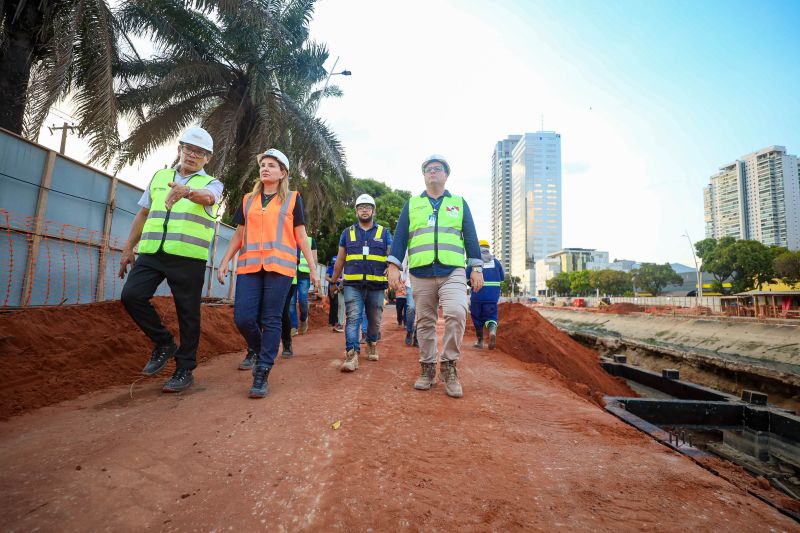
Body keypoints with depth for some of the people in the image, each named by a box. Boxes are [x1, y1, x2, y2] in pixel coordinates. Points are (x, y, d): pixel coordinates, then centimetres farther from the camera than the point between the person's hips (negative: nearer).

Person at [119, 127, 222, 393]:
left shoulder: (211, 183, 6)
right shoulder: (159, 176, 19)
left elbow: (207, 197, -20)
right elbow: (143, 214, 21)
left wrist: (186, 191, -43)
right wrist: (128, 248, 17)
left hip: (188, 258, -4)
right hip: (151, 253, 4)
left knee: (187, 313, -1)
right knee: (131, 295, -11)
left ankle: (185, 369, 13)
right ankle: (164, 344, 12)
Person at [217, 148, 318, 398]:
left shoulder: (292, 198, 9)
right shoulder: (248, 199, 18)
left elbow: (301, 236, 7)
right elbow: (238, 235, 19)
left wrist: (313, 268, 2)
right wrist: (225, 261, 9)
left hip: (279, 266, -3)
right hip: (249, 265, 3)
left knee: (271, 320, -3)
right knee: (243, 318, -3)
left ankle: (262, 374, 4)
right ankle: (261, 352, 25)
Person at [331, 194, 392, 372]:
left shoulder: (384, 233, 10)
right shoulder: (347, 233, 12)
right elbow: (340, 260, 16)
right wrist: (333, 282, 16)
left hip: (376, 285, 1)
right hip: (353, 285, 0)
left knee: (375, 320, 12)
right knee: (353, 318, -12)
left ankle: (372, 346, 35)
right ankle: (352, 355, -16)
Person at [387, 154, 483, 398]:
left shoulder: (459, 203, 17)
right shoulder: (411, 204, 17)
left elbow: (470, 237, 12)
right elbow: (400, 236, 10)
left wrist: (477, 268, 3)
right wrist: (393, 266, -1)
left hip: (453, 272, -1)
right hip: (420, 273, 1)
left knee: (456, 314, -22)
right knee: (424, 322, 5)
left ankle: (449, 366, -6)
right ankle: (427, 369, 19)